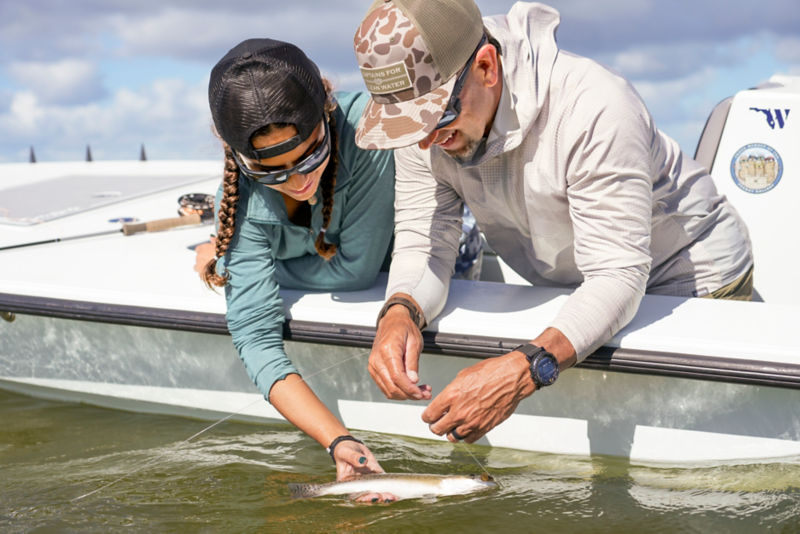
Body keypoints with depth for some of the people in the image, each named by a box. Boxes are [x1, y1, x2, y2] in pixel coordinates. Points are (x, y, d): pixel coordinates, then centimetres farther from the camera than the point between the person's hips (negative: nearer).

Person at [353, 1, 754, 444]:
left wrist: (525, 369, -54)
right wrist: (400, 312, -38)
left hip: (693, 282, -5)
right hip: (575, 296, 5)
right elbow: (422, 243, -14)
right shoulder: (421, 122, -18)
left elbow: (617, 276, -38)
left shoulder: (594, 111, -37)